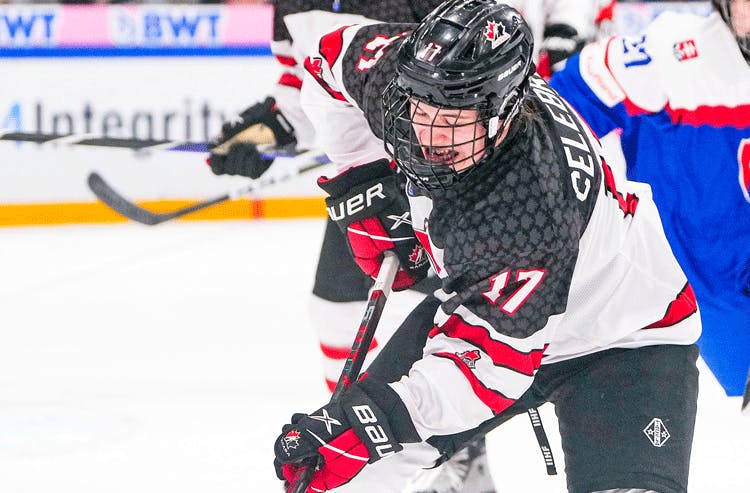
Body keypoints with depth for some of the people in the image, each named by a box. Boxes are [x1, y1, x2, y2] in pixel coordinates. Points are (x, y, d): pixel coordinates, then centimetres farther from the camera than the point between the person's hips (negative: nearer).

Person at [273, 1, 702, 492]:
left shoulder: (531, 211, -41)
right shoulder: (404, 73, -23)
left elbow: (489, 362, -36)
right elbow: (334, 57, 1)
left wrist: (373, 420, -43)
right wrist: (361, 177, -2)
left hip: (621, 341, -7)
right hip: (483, 301, 7)